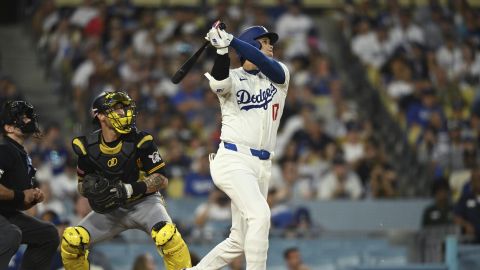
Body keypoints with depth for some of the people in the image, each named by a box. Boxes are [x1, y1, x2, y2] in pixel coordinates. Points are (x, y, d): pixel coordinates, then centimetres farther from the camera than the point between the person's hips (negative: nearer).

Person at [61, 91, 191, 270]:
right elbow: (82, 186, 7)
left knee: (166, 235, -34)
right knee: (72, 240, -13)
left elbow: (162, 179, -13)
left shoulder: (139, 141, -15)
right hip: (110, 210, 3)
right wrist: (89, 188, -18)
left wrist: (130, 189, -27)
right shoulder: (88, 147, -5)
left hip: (144, 202, -3)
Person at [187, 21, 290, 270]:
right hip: (234, 159, -6)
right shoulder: (232, 79, 3)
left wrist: (231, 41, -24)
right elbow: (219, 79, -21)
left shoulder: (279, 75, 12)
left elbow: (267, 65, -11)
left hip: (262, 166, 6)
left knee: (239, 243, 7)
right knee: (259, 214, -27)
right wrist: (222, 50, -39)